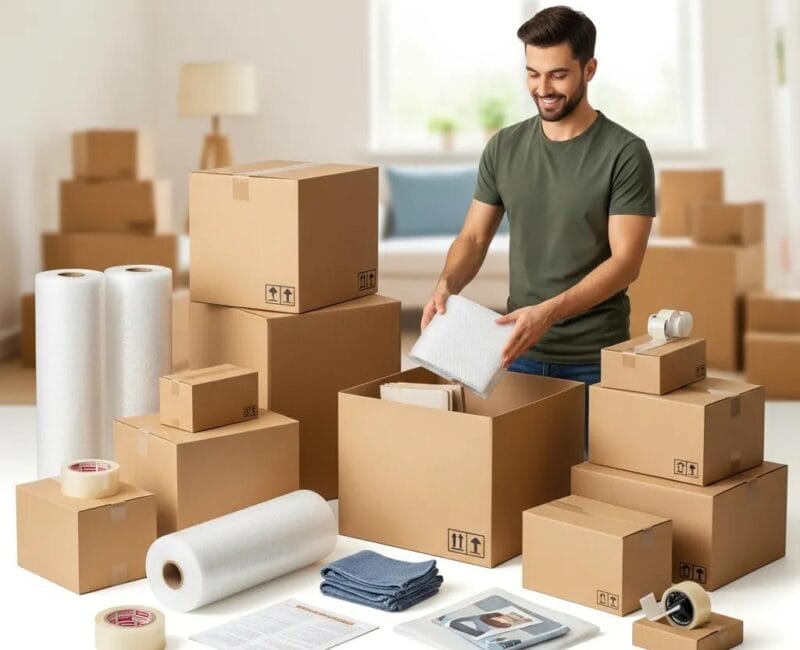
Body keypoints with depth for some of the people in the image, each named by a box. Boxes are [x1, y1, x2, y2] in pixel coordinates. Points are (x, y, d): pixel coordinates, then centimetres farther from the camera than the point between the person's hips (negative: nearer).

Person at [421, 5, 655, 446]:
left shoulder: (625, 154, -9)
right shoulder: (504, 148, 6)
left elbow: (625, 261, -14)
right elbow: (473, 238, 8)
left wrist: (549, 312, -26)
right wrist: (446, 285, -13)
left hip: (595, 361, -4)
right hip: (519, 354, 4)